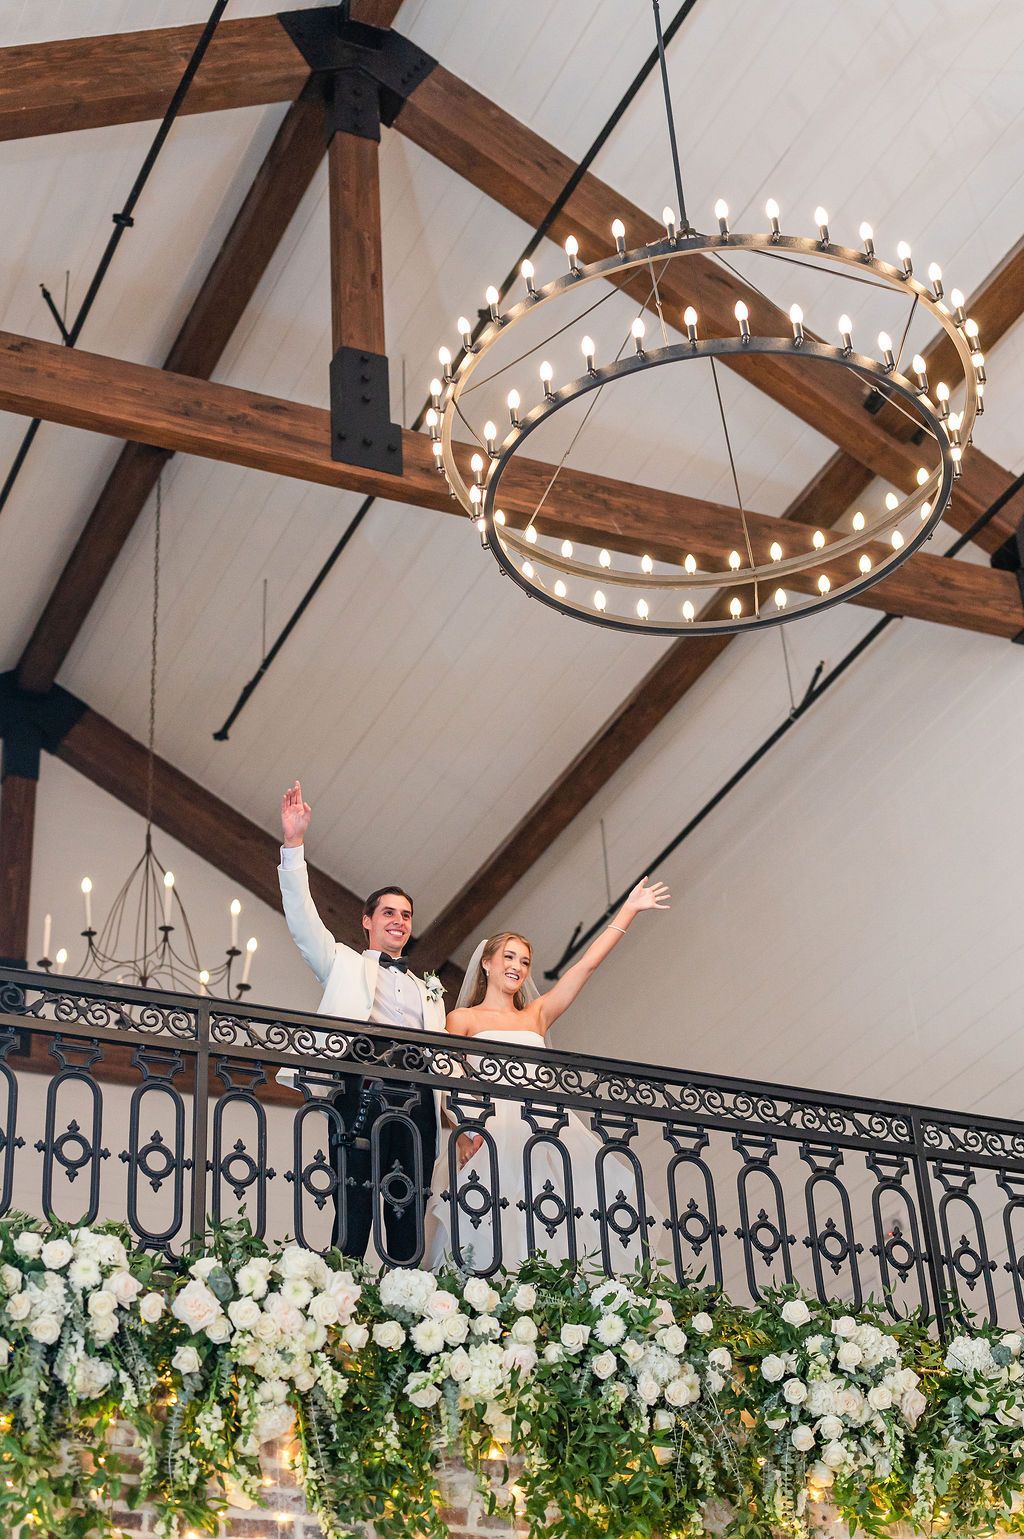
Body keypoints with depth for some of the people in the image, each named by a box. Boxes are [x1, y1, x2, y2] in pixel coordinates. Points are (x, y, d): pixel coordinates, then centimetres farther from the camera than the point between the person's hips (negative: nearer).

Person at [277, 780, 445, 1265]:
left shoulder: (428, 989, 30)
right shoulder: (344, 964, 20)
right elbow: (302, 919, 6)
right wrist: (293, 844, -5)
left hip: (418, 1105, 4)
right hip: (364, 1094, -4)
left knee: (409, 1225, -1)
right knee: (354, 1216, -12)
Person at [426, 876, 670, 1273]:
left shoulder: (536, 1016, 24)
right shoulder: (462, 1019, 14)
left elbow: (587, 963, 22)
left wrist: (629, 910, 20)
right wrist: (461, 1133, -16)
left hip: (544, 1133, 4)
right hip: (490, 1133, -4)